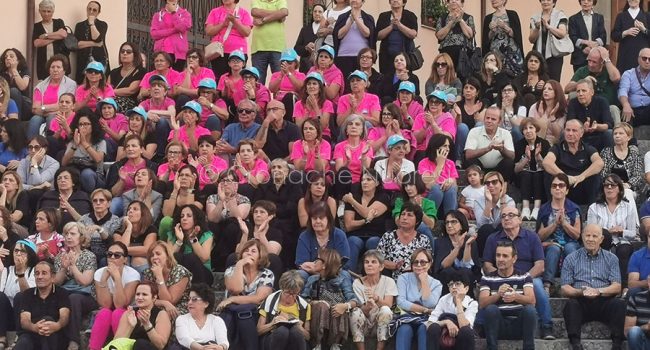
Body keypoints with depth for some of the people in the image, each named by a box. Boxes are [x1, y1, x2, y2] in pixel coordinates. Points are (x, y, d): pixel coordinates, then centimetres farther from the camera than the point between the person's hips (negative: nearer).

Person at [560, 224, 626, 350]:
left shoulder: (611, 258, 16)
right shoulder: (571, 259, 14)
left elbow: (617, 287, 5)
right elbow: (565, 289, 6)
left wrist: (599, 291, -16)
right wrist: (580, 292, -17)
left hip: (603, 303, 0)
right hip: (581, 303, 0)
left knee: (620, 304, -30)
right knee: (571, 304, -33)